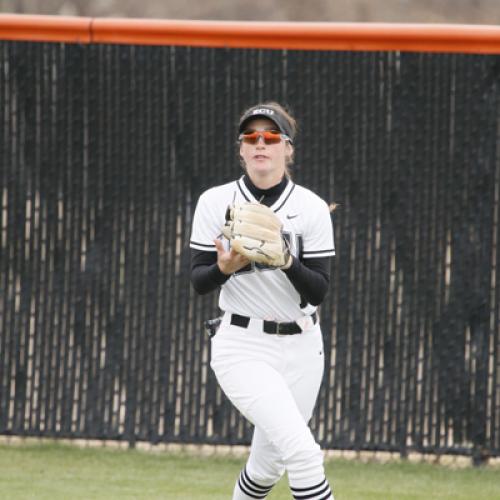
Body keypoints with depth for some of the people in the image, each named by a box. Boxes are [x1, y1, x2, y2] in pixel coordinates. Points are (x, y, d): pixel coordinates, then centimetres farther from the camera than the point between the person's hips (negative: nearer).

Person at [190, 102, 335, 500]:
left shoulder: (312, 208, -3)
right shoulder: (216, 202, -3)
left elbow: (319, 291, -6)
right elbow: (198, 281, -2)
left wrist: (288, 261, -26)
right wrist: (225, 267, -24)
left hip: (301, 348, 3)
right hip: (243, 348, -3)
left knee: (267, 466, 14)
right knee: (302, 452, -22)